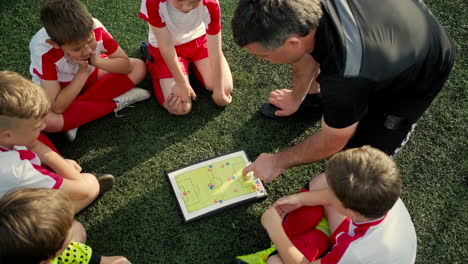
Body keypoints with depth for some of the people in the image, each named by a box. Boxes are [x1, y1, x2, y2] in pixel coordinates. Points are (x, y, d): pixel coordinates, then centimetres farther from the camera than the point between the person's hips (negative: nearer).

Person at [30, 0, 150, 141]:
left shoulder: (95, 28, -29)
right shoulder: (43, 51, -36)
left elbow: (127, 65, -17)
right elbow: (58, 107, -34)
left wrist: (97, 61, -35)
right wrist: (83, 71, -37)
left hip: (89, 76, 4)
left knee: (139, 67, -14)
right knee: (47, 120, -36)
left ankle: (76, 117, -18)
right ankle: (116, 103, -18)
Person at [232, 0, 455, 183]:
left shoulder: (348, 78, -47)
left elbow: (330, 142, -26)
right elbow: (305, 52, -5)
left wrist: (278, 162, -10)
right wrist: (296, 97, 13)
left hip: (423, 69, -5)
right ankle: (313, 99, 34)